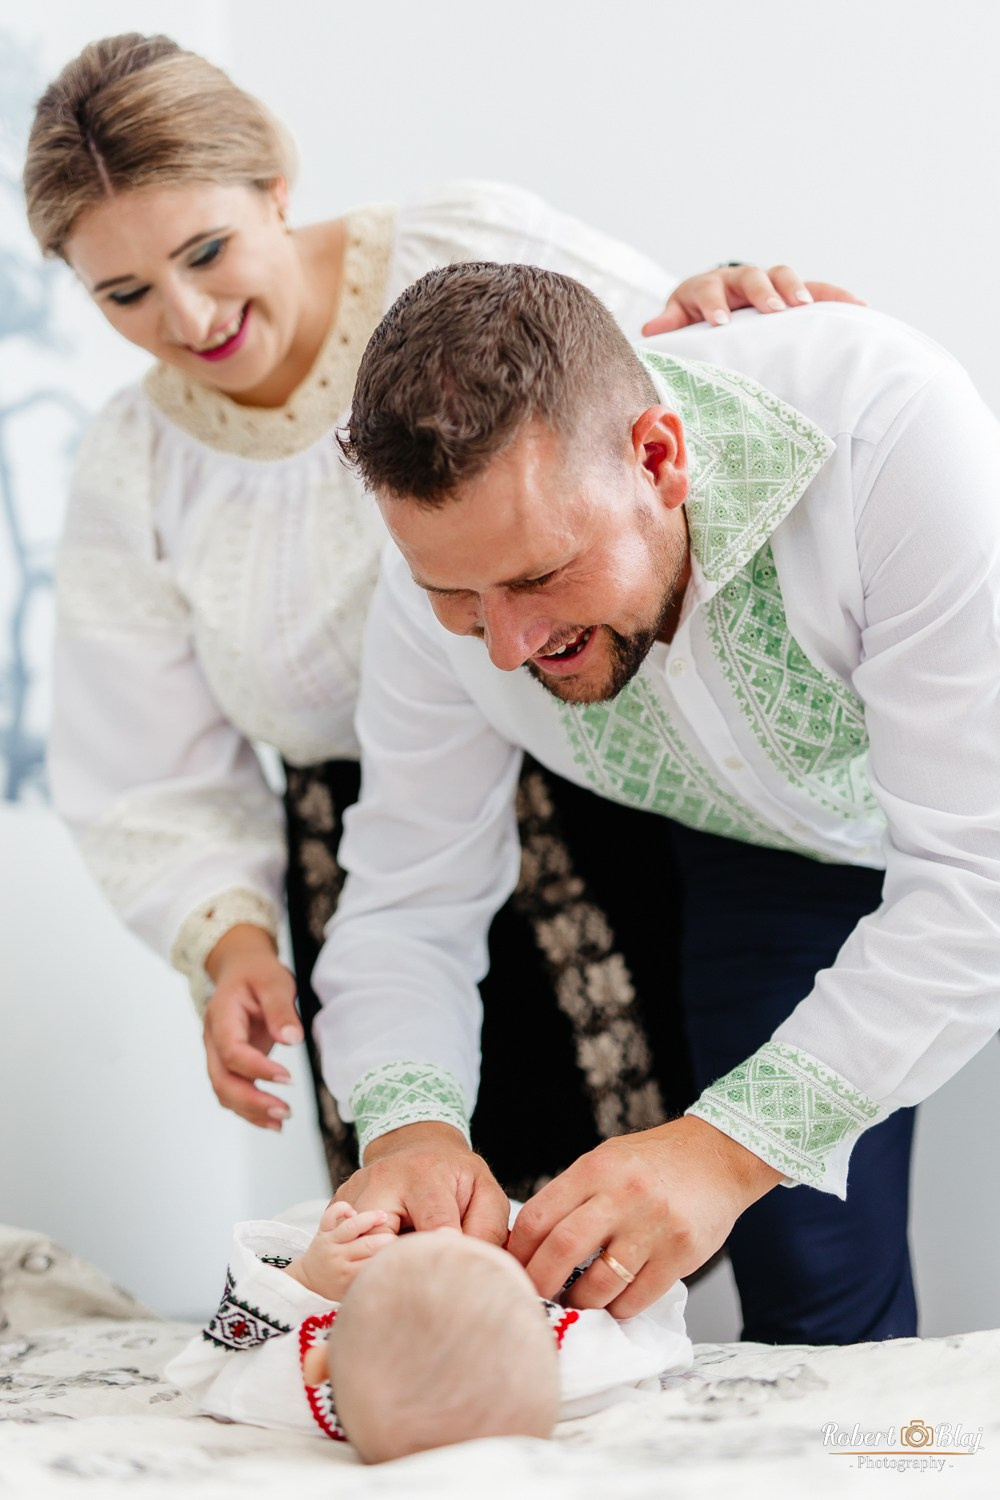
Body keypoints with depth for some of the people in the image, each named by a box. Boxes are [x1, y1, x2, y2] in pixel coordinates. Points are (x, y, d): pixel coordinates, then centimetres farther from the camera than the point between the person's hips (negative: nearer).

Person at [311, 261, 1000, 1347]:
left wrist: (732, 1144, -48)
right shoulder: (449, 558, -25)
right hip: (762, 854, 3)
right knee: (812, 1295, -7)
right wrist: (408, 1125, -37)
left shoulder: (887, 429, -40)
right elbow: (406, 908, -16)